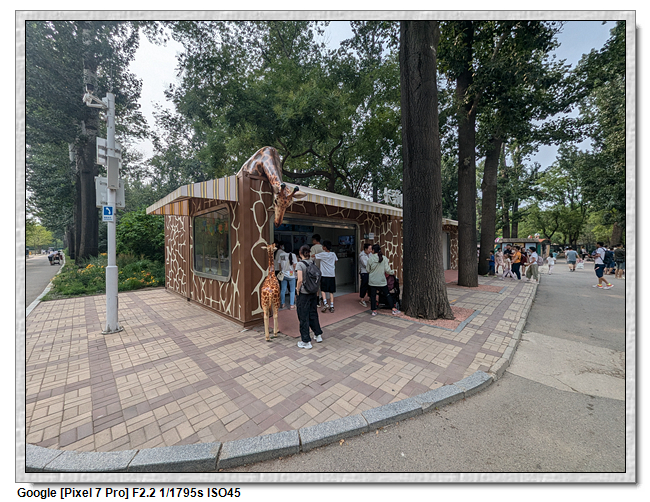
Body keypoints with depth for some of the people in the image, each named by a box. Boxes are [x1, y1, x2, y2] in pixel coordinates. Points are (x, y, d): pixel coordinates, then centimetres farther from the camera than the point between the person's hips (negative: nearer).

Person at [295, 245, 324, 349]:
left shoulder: (300, 264, -13)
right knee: (313, 314, 20)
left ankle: (306, 342, 16)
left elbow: (300, 280, -21)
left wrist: (297, 289, -7)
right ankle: (318, 335, 32)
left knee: (303, 317, 6)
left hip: (303, 294, -6)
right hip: (313, 293, 6)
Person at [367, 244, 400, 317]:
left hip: (372, 281, -1)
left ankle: (374, 311, 16)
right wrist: (393, 272, 14)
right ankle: (394, 309, 16)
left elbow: (368, 270, 0)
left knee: (373, 295, 10)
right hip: (382, 280, 1)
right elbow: (387, 270, -6)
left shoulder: (370, 259, -8)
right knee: (387, 294, 13)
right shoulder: (384, 258, -6)